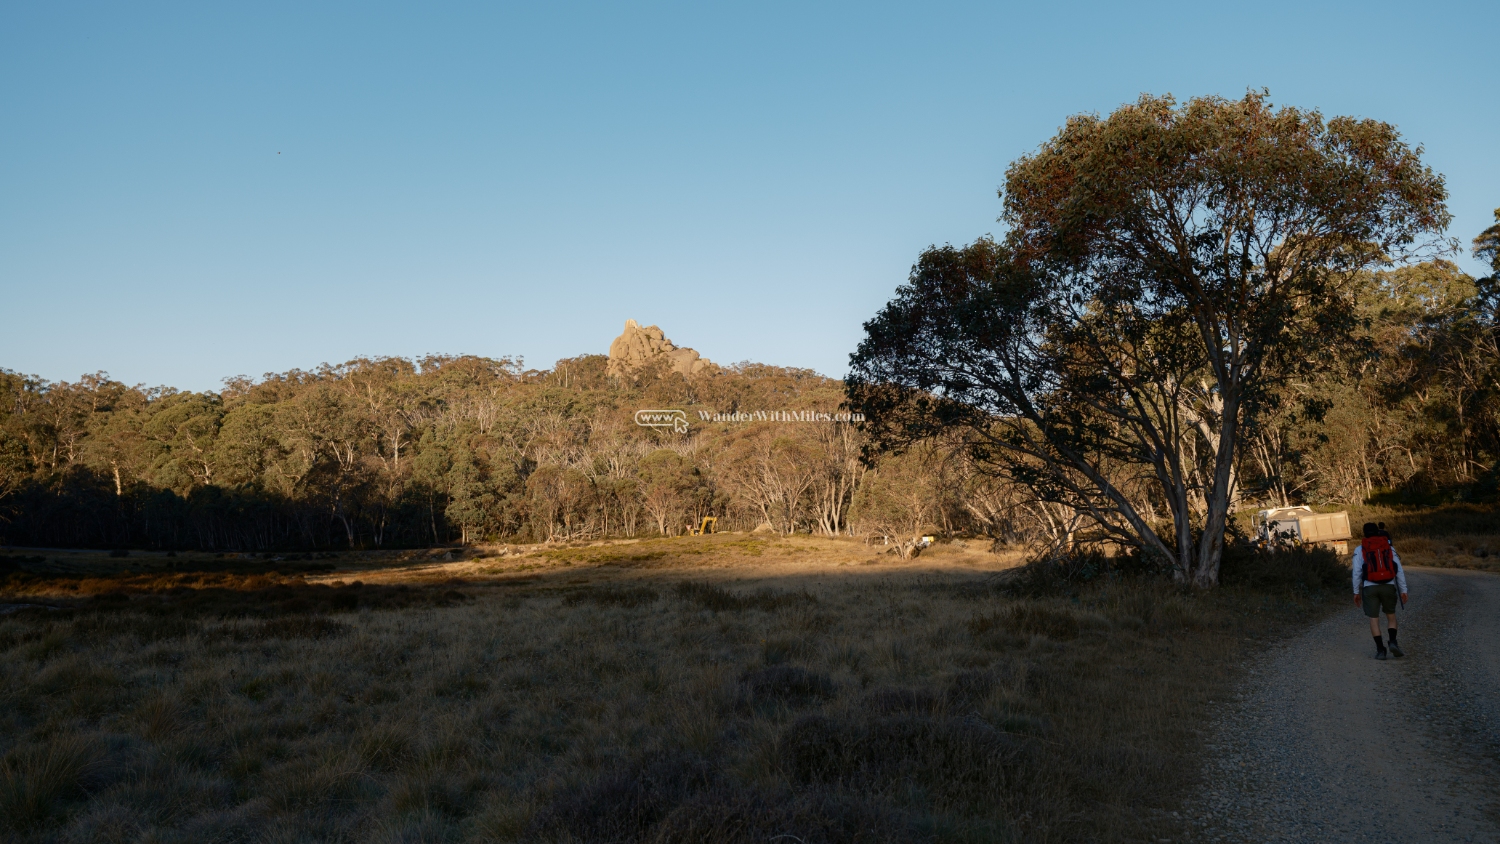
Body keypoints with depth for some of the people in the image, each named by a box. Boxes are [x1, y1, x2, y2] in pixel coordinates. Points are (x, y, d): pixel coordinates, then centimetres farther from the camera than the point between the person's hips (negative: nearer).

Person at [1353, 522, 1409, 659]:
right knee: (1391, 615, 16)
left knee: (1374, 619, 4)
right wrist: (1403, 591, 7)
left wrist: (1356, 592, 5)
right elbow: (1399, 570, 5)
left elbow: (1357, 572, 0)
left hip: (1370, 587, -1)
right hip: (1388, 586, 1)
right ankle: (1393, 642, -4)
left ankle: (1380, 650, -1)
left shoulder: (1360, 550, 5)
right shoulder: (1389, 548, 10)